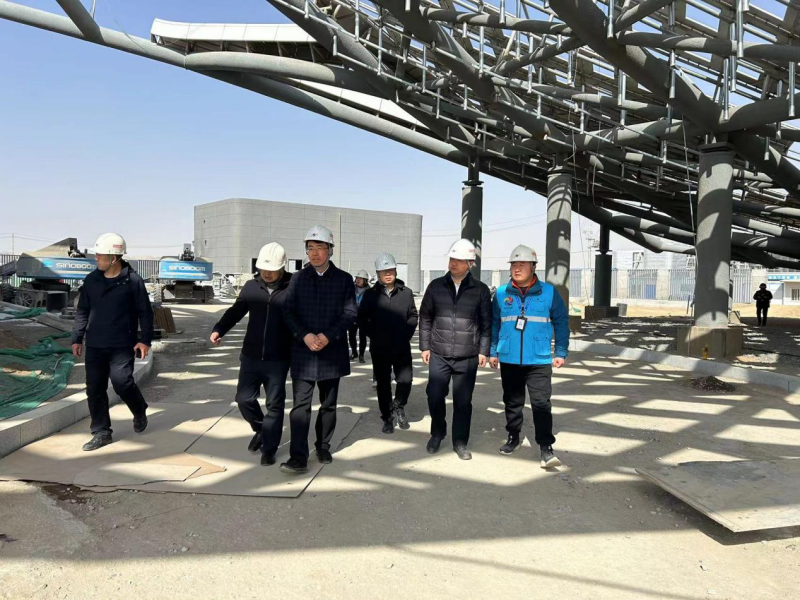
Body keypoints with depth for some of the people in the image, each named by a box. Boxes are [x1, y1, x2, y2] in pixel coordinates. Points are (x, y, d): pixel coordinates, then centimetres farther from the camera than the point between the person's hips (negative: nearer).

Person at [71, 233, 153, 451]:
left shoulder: (133, 280, -7)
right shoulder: (91, 280, 6)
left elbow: (145, 312, -4)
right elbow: (82, 311, 13)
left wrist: (145, 340, -10)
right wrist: (77, 338, 9)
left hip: (122, 345, -5)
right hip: (95, 345, 5)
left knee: (122, 382, -12)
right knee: (95, 389, 5)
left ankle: (139, 412, 20)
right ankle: (101, 432, 16)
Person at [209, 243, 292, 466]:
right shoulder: (251, 286, 2)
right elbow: (236, 311, 9)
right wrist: (219, 329, -8)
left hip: (278, 359, -3)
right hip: (251, 356, 4)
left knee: (274, 404, 6)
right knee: (244, 398, 8)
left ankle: (269, 449, 21)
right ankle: (261, 429, 36)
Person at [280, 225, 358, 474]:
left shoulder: (344, 279, 2)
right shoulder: (298, 278, 5)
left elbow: (350, 313, -4)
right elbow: (288, 312, 0)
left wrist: (328, 336, -16)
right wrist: (305, 336, -16)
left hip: (332, 351, 0)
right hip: (303, 351, 0)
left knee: (328, 404, 12)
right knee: (300, 405, -5)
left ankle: (323, 447, 28)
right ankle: (298, 457, -3)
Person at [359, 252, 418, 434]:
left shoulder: (406, 292, 2)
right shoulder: (371, 294, -1)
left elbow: (413, 315, 8)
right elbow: (362, 317, 5)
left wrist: (407, 334, -2)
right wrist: (373, 335, -1)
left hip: (402, 346, 0)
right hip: (379, 348, 0)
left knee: (405, 380, -8)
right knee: (383, 384, 7)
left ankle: (399, 406, 21)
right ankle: (387, 418, 22)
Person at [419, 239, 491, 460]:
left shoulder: (480, 290, 0)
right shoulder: (436, 286, 3)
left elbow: (486, 323, 4)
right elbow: (425, 318, 8)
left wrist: (483, 350, 0)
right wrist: (425, 346, 5)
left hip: (467, 357, -1)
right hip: (438, 355, 1)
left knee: (463, 401, 6)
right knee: (435, 397, 3)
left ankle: (460, 441, 22)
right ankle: (437, 433, 28)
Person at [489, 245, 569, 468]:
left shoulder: (549, 292, -2)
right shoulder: (501, 293, 2)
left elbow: (561, 322, 4)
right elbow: (494, 324, 9)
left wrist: (561, 353, 2)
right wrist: (493, 352, 9)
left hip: (539, 360, -2)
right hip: (508, 360, 2)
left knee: (541, 403, -6)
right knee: (512, 402, 14)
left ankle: (546, 447, 2)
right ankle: (513, 437, 31)